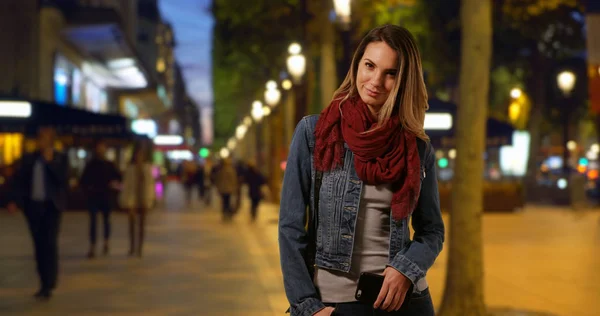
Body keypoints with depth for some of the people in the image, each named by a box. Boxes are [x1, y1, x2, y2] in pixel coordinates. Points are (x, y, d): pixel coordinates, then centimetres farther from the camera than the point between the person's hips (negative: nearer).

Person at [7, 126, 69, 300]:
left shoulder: (60, 159, 3)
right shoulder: (29, 159, 10)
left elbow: (63, 179, -10)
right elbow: (18, 180, 7)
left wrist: (50, 161, -14)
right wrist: (15, 201, -5)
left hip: (52, 206, -3)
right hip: (33, 206, 3)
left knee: (50, 243, -14)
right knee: (39, 245, 6)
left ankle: (49, 285, -15)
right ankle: (45, 284, 13)